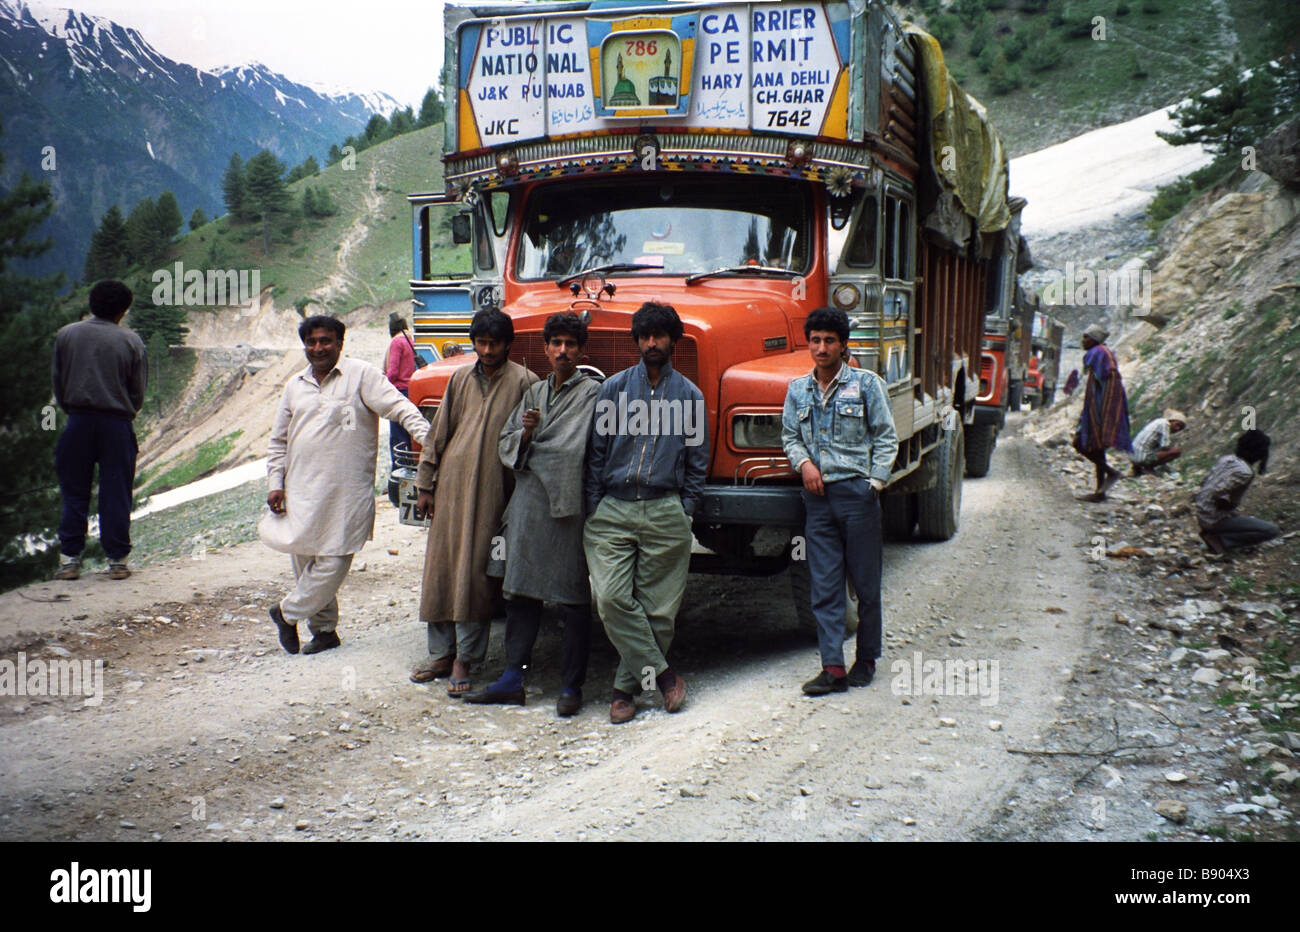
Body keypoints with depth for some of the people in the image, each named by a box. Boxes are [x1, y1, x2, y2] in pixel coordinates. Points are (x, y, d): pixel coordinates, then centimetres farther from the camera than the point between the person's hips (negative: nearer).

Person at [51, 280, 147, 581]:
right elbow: (138, 390, 1)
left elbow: (57, 381, 6)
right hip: (117, 424, -1)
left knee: (74, 492, 8)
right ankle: (117, 559, 6)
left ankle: (70, 558, 8)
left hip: (78, 421, 1)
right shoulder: (131, 341, -2)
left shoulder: (65, 335, 2)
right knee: (116, 494, 4)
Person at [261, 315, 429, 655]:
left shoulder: (361, 375, -2)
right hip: (301, 489, 5)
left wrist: (427, 436, -27)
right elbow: (278, 440, 20)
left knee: (333, 561, -8)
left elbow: (398, 407, -12)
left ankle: (287, 612, 13)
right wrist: (276, 483, 9)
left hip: (346, 490, -5)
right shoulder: (295, 385, 15)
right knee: (303, 558, 7)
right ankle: (324, 630, 20)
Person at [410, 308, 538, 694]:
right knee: (441, 567, 7)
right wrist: (425, 485, 13)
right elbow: (439, 433, 16)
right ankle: (441, 653, 18)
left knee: (475, 572, -5)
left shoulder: (523, 381, -1)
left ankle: (465, 659, 3)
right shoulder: (461, 378, 13)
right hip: (451, 485, 5)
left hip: (491, 490, -5)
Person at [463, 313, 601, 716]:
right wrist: (525, 434, -5)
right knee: (520, 592, 9)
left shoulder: (592, 393, -2)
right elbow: (506, 445, 13)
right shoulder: (534, 393, 17)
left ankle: (571, 686, 8)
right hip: (528, 503, 6)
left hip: (569, 505, -6)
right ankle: (513, 679, 17)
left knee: (573, 599, 0)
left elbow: (579, 450, -10)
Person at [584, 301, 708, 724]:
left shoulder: (690, 395, 9)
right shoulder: (614, 388, 8)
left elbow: (697, 463, 13)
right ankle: (661, 673, -4)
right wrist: (592, 509, 4)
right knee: (612, 597, -16)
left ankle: (627, 686, 13)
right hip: (613, 510, 0)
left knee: (659, 608, 0)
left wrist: (684, 513, 5)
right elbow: (596, 451, 9)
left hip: (664, 512, 0)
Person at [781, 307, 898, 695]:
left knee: (865, 583, 6)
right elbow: (790, 437, 16)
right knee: (824, 586, -1)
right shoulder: (798, 389, 10)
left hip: (857, 492, -3)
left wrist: (874, 483, -7)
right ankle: (833, 668, 1)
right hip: (818, 495, 3)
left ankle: (867, 658, 20)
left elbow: (886, 437, 1)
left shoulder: (866, 383, -1)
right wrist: (803, 462, -4)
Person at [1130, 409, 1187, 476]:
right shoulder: (1164, 423, -8)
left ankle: (1138, 468, 15)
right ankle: (1149, 467, -6)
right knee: (1177, 450, -10)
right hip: (1143, 457, -10)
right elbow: (1165, 445, -14)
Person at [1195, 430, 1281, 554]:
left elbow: (1204, 483, 10)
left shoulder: (1226, 459, 4)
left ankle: (1212, 534, 9)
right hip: (1215, 519, -9)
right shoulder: (1245, 473, -21)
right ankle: (1220, 540, -10)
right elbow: (1218, 494, -28)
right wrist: (1230, 506, -9)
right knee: (1273, 530, -9)